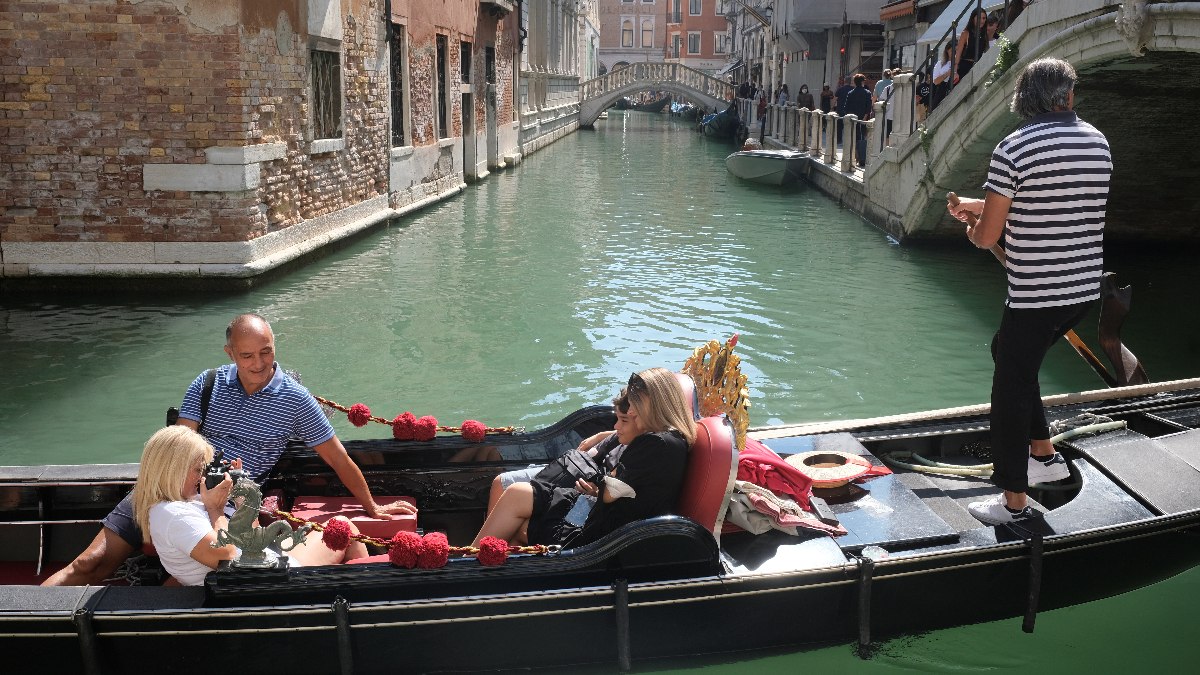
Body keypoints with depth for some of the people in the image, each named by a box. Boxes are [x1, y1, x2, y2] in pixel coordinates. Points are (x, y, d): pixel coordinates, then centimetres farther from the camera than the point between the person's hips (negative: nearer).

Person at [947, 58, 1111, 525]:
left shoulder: (1013, 149, -14)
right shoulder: (1098, 142, 6)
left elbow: (987, 236, -11)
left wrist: (973, 228, 13)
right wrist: (980, 205, 24)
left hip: (1035, 294, -7)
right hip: (1086, 288, 7)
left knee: (1011, 387, 6)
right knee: (1007, 350, 27)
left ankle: (1014, 500, 15)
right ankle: (1044, 455, 34)